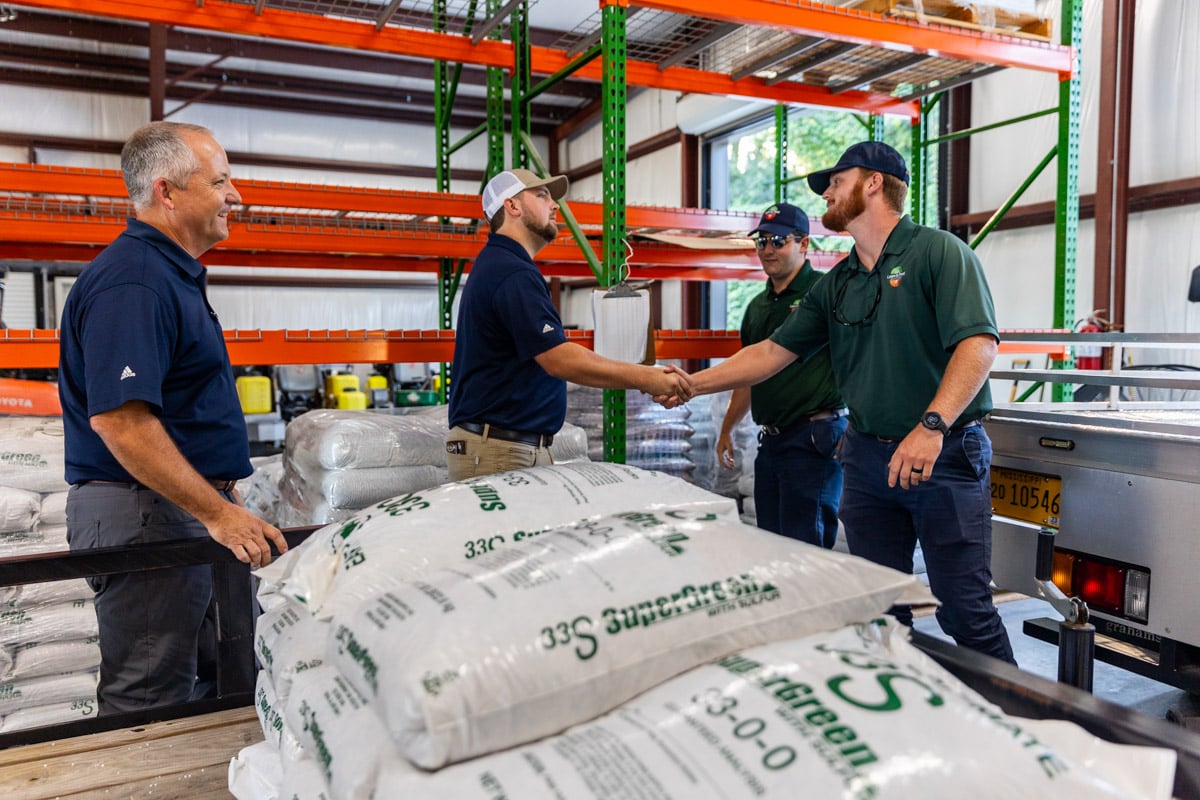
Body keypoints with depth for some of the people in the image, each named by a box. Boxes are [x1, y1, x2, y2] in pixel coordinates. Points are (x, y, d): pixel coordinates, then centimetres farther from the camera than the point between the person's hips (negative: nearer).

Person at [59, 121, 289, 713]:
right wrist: (219, 513, -24)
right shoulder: (132, 281, -19)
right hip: (146, 515, -10)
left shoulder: (173, 274, 15)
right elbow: (117, 419, -27)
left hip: (191, 510, 10)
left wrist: (221, 499, 21)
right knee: (150, 707, 2)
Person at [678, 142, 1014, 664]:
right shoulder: (837, 283, 15)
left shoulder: (937, 253, -5)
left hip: (946, 457, -6)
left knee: (966, 612, -1)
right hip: (867, 458, 6)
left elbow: (978, 345, -17)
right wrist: (694, 383, 7)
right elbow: (774, 352, 15)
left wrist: (932, 426, -29)